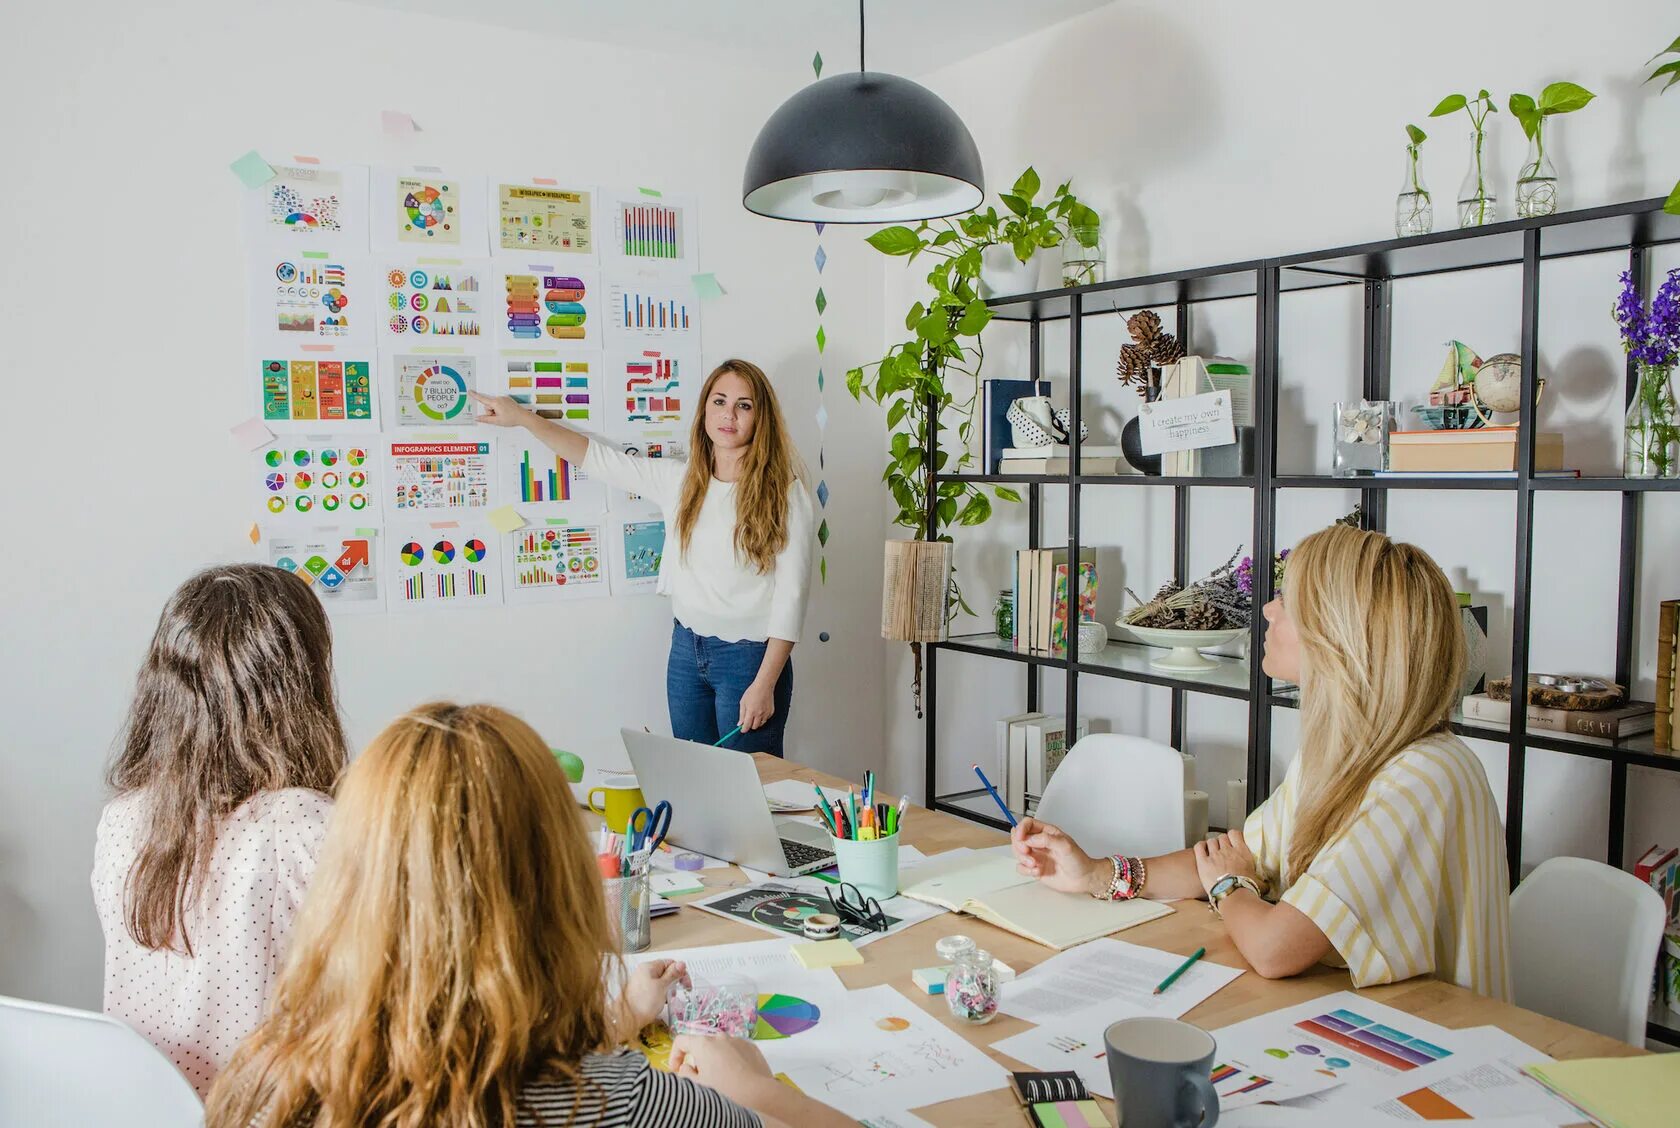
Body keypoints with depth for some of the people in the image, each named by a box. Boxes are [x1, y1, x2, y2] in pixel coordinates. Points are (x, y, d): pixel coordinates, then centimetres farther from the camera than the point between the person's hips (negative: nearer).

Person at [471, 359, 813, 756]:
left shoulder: (783, 492, -11)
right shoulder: (680, 480, 4)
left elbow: (791, 594, -13)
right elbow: (599, 458, 14)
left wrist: (765, 684, -16)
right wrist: (523, 417, 15)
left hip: (748, 655, -5)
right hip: (686, 648, 5)